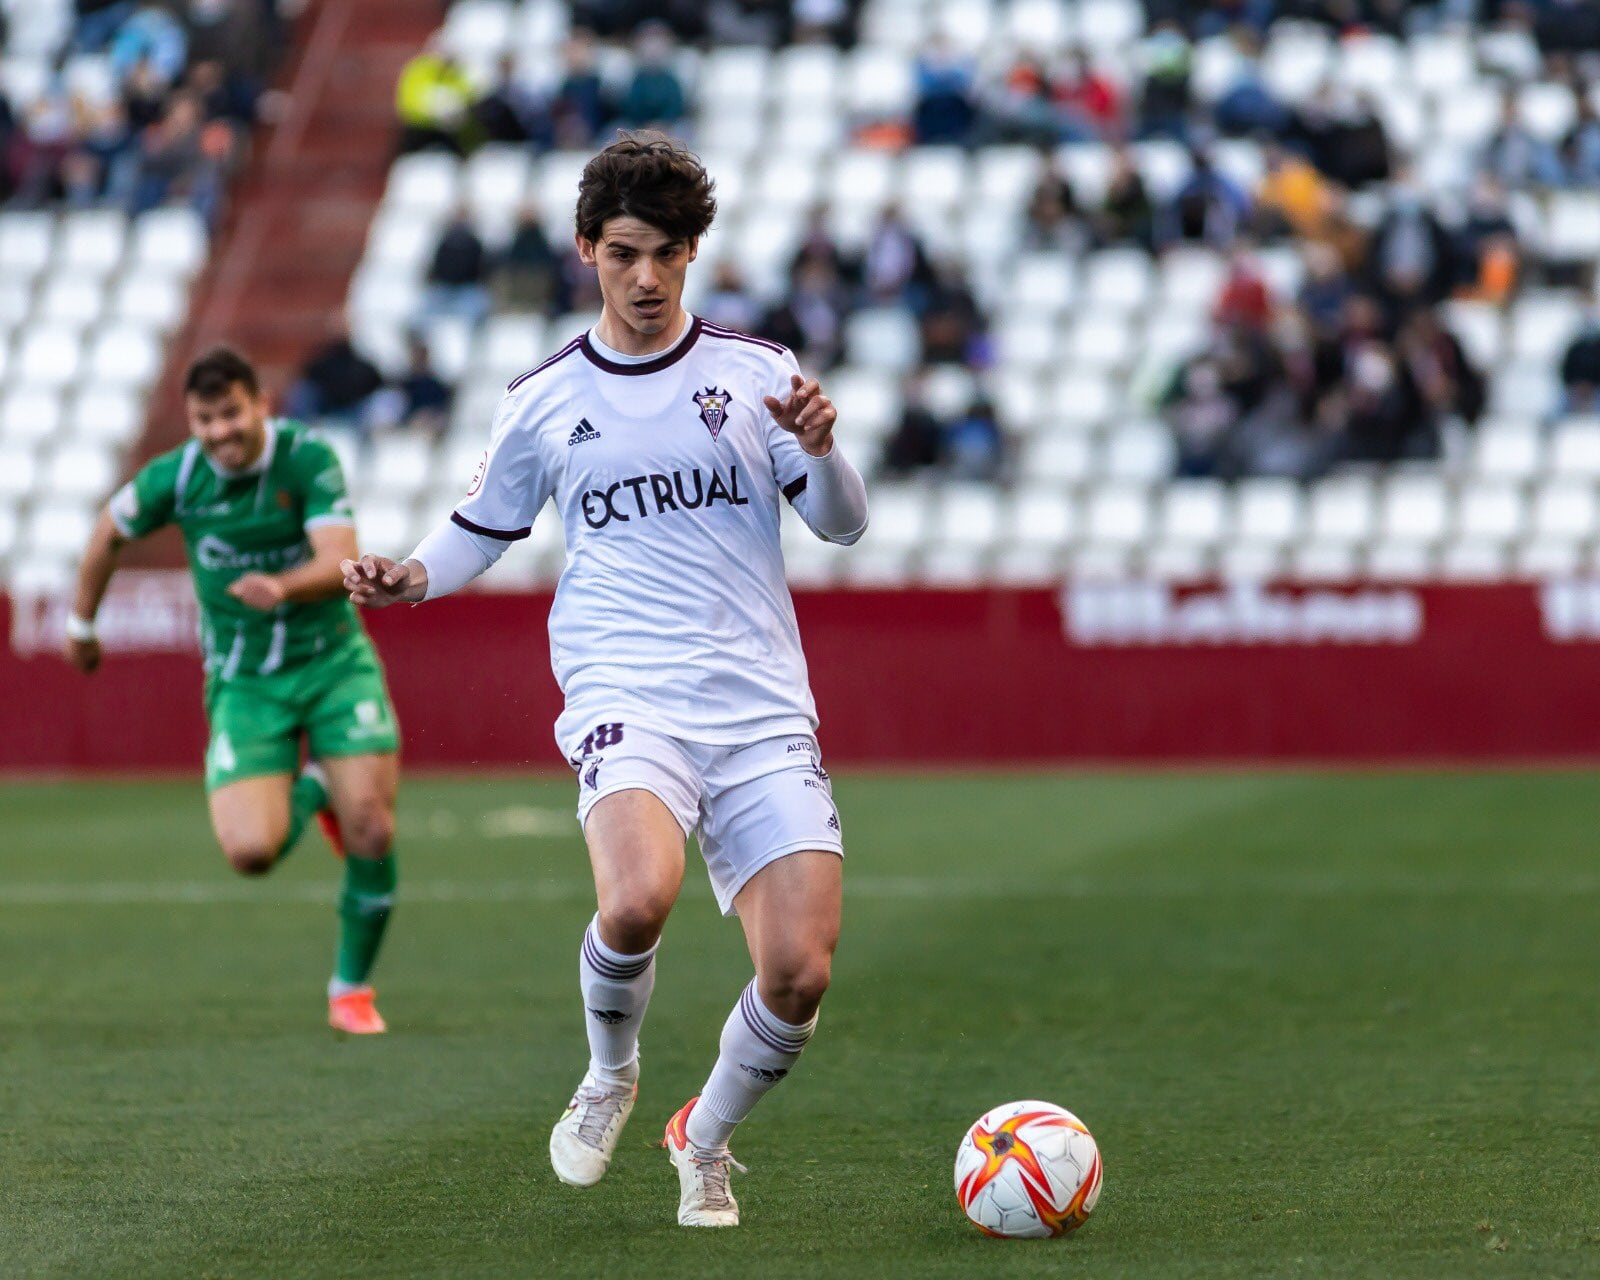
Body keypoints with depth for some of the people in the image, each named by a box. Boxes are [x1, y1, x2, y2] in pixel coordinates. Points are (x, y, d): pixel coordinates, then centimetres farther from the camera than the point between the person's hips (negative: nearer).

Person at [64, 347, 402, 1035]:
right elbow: (110, 531, 11)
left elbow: (340, 561, -25)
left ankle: (352, 986, 13)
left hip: (333, 660, -1)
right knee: (250, 850, -17)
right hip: (245, 681, 1)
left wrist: (283, 586, -46)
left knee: (372, 831, -12)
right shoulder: (174, 478, -10)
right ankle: (310, 792, 20)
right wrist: (81, 622, 22)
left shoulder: (309, 458, -15)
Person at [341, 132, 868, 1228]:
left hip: (763, 712, 1)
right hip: (627, 699, -1)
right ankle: (611, 1077, 1)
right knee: (636, 901, -32)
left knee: (800, 974, -10)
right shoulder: (545, 403, 10)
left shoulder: (756, 374, 9)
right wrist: (413, 578, 1)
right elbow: (484, 528, 21)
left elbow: (842, 525, 7)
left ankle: (706, 1145, 20)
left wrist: (821, 449, -15)